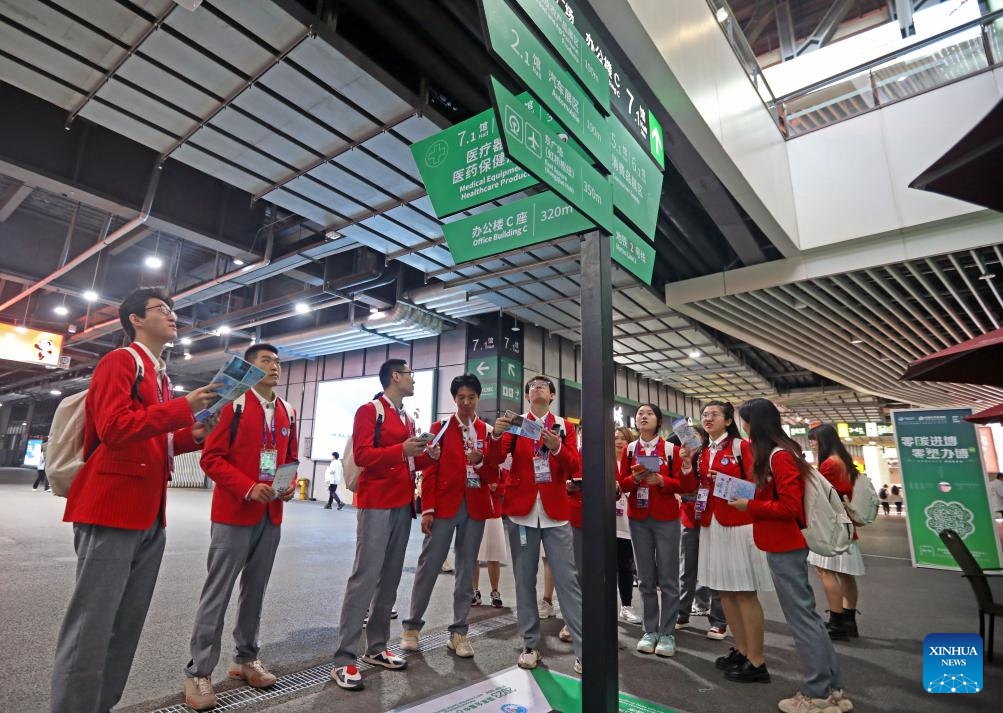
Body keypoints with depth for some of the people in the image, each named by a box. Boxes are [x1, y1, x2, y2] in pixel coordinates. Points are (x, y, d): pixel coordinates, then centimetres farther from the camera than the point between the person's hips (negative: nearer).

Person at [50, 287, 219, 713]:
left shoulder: (161, 377, 19)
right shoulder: (119, 362, -6)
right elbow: (114, 428, -19)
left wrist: (192, 435, 7)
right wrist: (184, 407, -21)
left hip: (150, 515, 9)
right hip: (112, 509, -9)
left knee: (126, 626, 14)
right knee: (92, 625, -3)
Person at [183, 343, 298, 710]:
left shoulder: (287, 412, 10)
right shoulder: (233, 404, -7)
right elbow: (211, 457, -10)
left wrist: (290, 485, -3)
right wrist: (248, 488, -21)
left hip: (271, 516, 6)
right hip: (233, 514, -5)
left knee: (255, 589, 15)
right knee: (217, 592, 3)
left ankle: (246, 659, 30)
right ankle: (199, 672, 16)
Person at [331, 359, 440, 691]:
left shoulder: (407, 418, 18)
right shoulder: (369, 410, -7)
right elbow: (361, 455, -18)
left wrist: (428, 455, 1)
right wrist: (401, 450, -29)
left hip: (403, 504, 8)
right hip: (377, 504, -8)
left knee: (391, 577, 11)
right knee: (365, 577, -7)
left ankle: (376, 648, 22)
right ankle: (343, 660, 2)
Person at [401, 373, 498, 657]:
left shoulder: (488, 432, 8)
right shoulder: (440, 428, 2)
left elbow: (494, 477, 6)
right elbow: (429, 470, -3)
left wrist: (480, 462, -15)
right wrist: (427, 509, -9)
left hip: (476, 507, 2)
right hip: (444, 505, -2)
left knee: (466, 570, 8)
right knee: (428, 566, 3)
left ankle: (458, 632, 19)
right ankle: (412, 627, 20)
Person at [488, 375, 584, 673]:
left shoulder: (564, 426, 6)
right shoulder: (515, 423, 6)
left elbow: (575, 468, -3)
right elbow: (496, 459, -8)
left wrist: (557, 448, -22)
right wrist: (496, 434, -28)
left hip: (555, 510, 0)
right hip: (522, 508, 1)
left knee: (568, 578, 0)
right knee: (524, 579, 8)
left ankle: (582, 649, 7)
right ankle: (530, 645, 21)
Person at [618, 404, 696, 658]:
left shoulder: (671, 449, -2)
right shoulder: (628, 449, 5)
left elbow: (683, 485, -5)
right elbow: (622, 484, 2)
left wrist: (661, 480, -21)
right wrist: (636, 478, -17)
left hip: (666, 519, -2)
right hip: (638, 519, 2)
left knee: (668, 578, 2)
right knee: (645, 578, 9)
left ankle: (667, 633, 14)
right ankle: (650, 630, 20)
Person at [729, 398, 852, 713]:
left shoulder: (778, 456, -19)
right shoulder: (775, 454, 10)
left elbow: (790, 507, -22)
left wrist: (749, 506, -14)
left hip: (784, 547, -10)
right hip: (786, 544, 10)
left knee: (801, 619, 1)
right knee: (806, 615, 16)